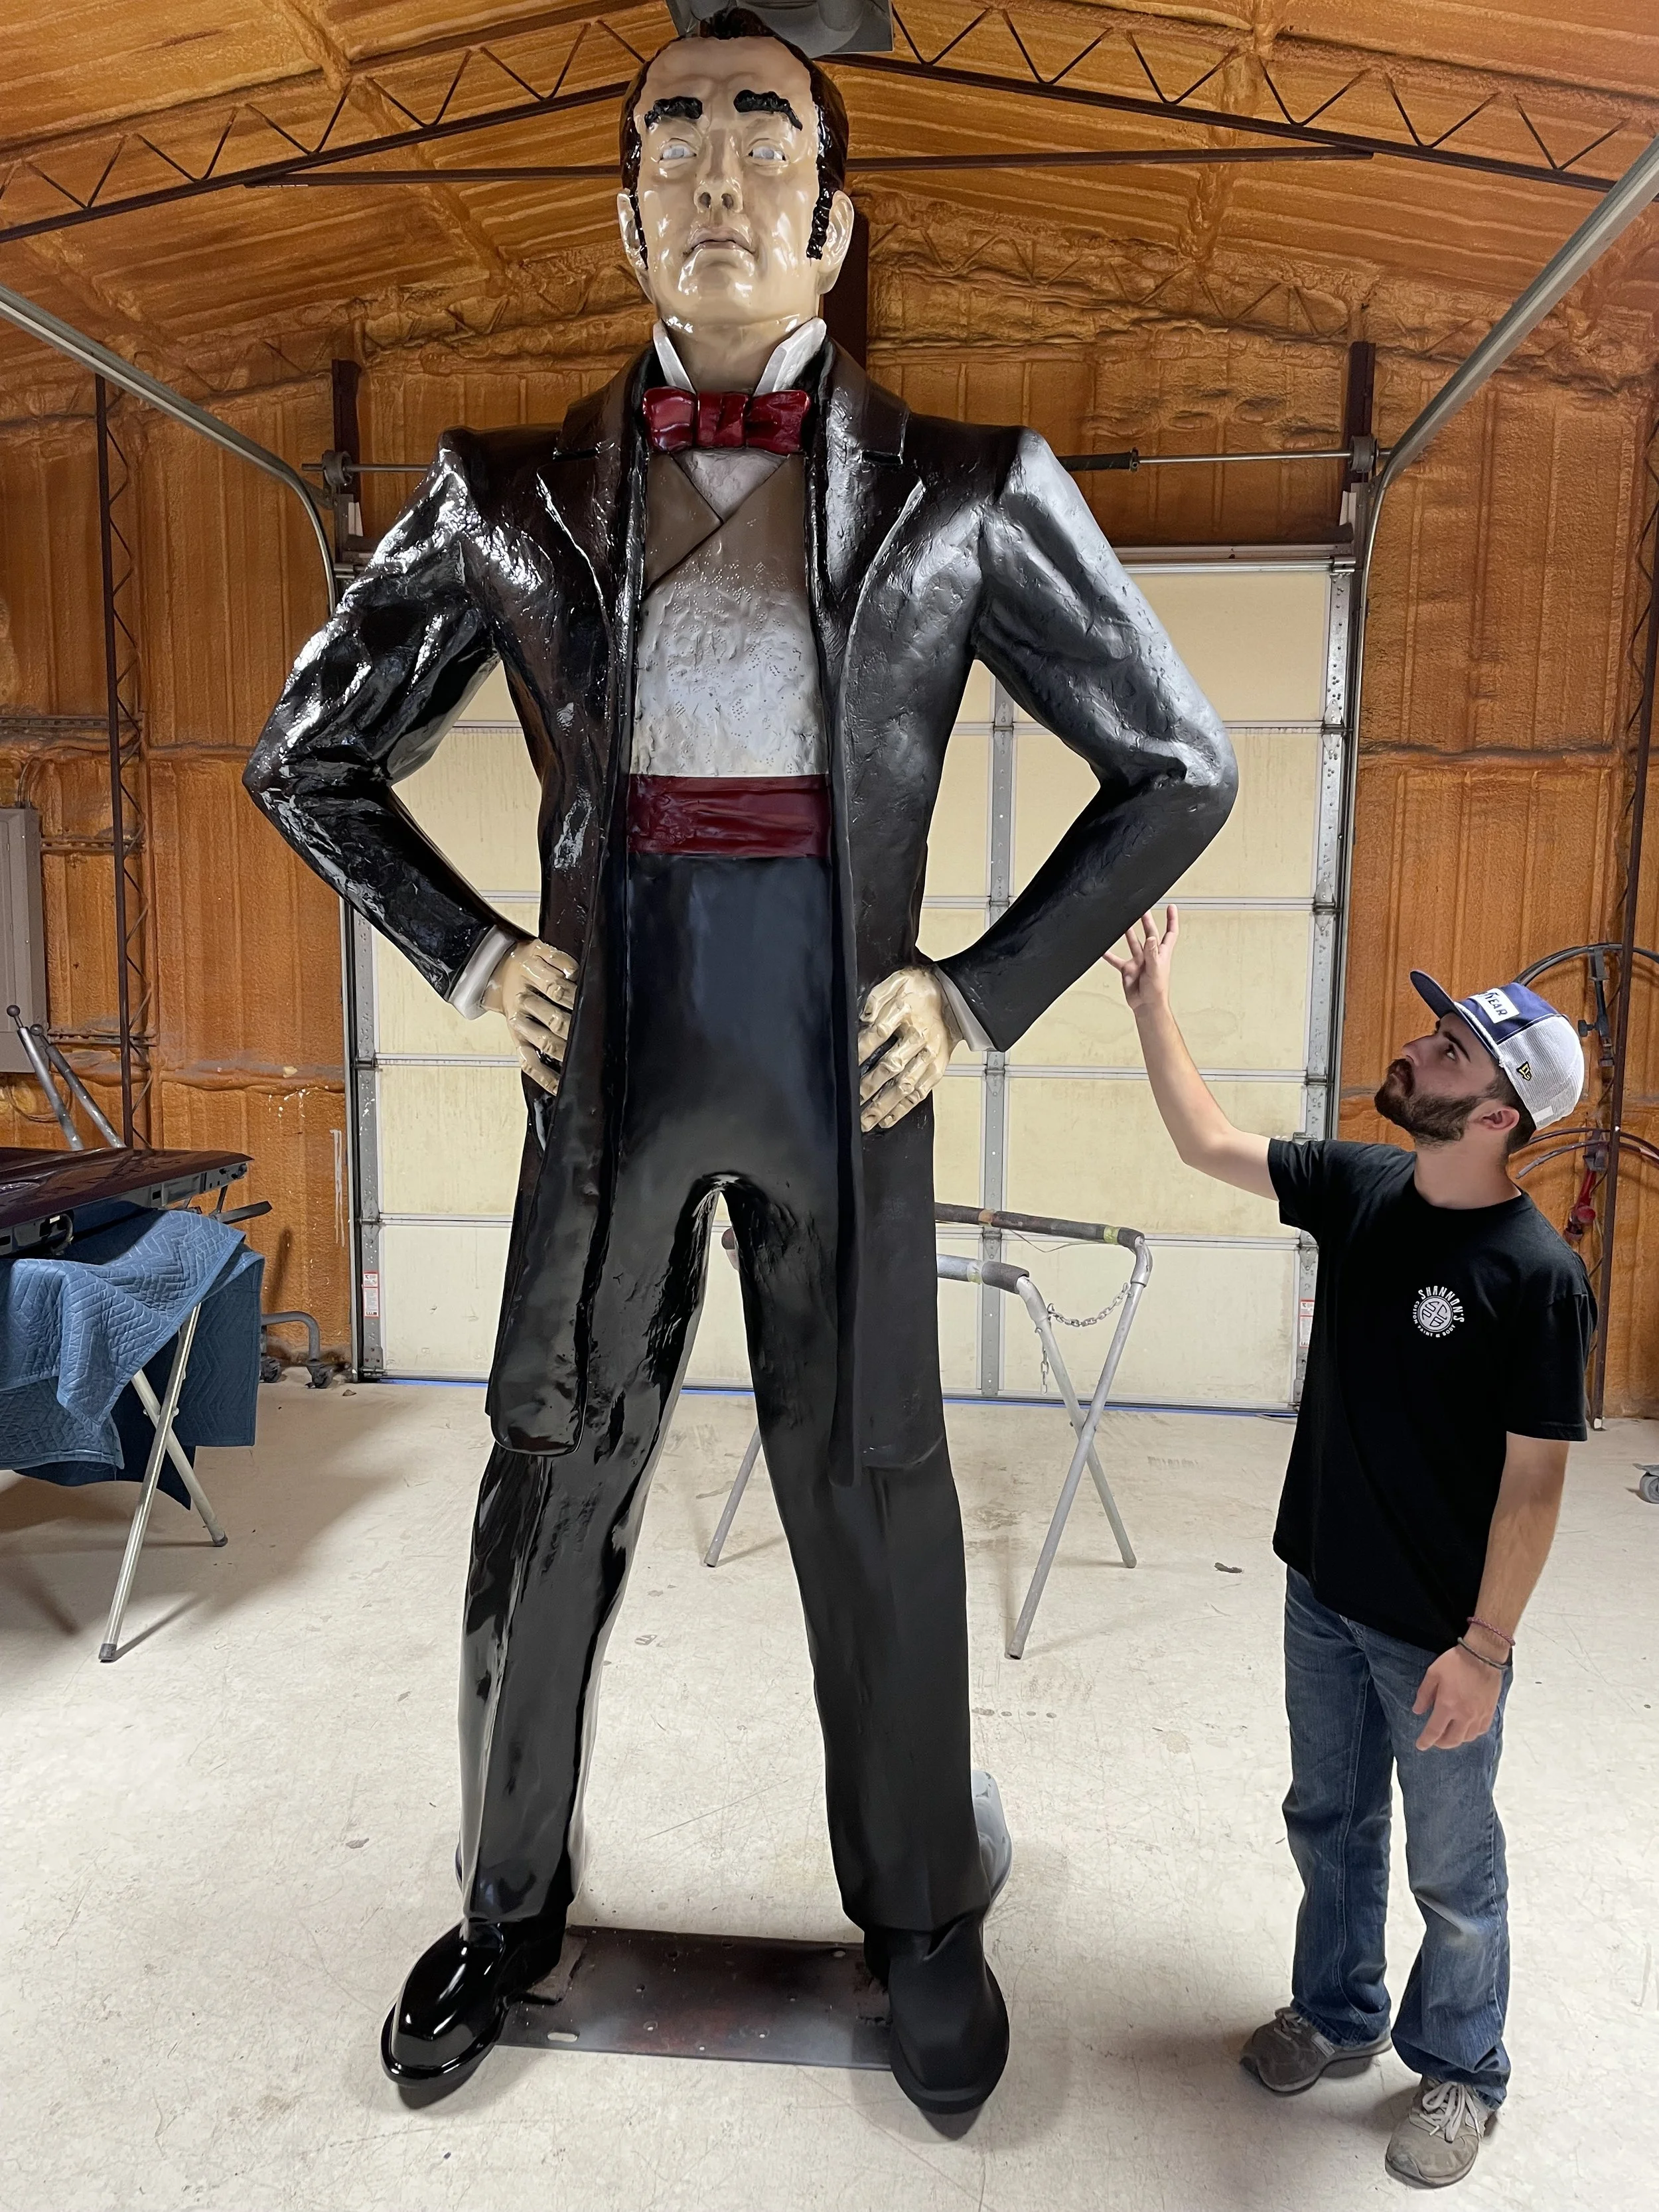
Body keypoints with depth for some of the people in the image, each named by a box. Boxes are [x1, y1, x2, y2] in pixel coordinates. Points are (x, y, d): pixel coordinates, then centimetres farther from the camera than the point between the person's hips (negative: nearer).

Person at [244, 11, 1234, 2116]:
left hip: (842, 1072, -1)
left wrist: (985, 991, -4)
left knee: (872, 1492, 9)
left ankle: (922, 1919, 34)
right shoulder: (513, 496, 2)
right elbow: (306, 759, 12)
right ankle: (511, 1901, 36)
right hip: (615, 1068, 2)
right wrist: (474, 955, 2)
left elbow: (1179, 769, 3)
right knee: (549, 1488, 11)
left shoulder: (963, 494, -2)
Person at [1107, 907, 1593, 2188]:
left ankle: (1460, 2071, 43)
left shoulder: (1536, 1277, -24)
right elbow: (1209, 1144, 1)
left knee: (1451, 1872, 18)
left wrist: (1485, 1649, -17)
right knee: (1330, 1824, 25)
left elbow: (1534, 1481, -20)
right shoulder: (1362, 1189, -7)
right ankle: (1337, 2015, 48)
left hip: (1438, 1638, -6)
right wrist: (1152, 1000, -3)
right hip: (1324, 1598, 6)